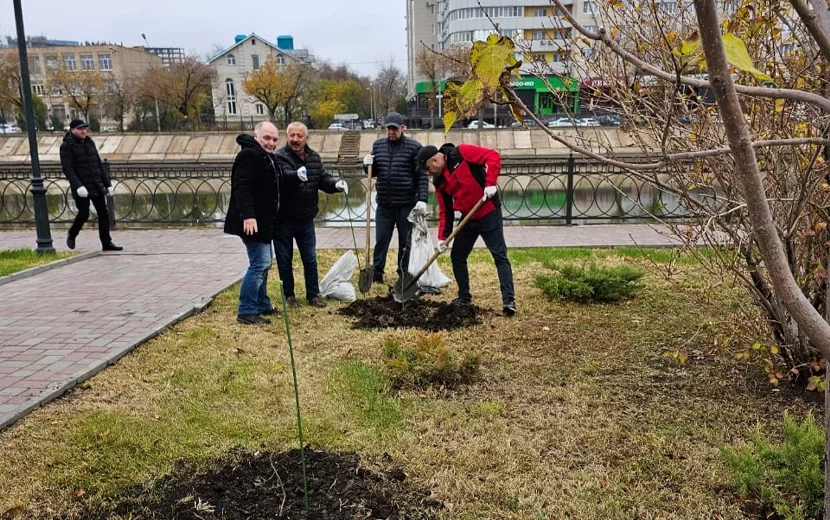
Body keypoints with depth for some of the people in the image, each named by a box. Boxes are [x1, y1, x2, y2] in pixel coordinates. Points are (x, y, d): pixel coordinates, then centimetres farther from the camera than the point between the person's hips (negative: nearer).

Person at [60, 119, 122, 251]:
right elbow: (67, 168, -14)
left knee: (103, 214, 2)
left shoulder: (89, 142, 14)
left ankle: (106, 243, 8)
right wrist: (78, 186, -26)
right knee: (84, 213, -7)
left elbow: (99, 165, 17)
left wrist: (107, 184, 12)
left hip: (97, 187, 6)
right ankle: (72, 235, 22)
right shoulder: (67, 146, -5)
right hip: (82, 188, -6)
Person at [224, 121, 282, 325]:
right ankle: (246, 311, -7)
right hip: (252, 221, -11)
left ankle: (262, 305, 26)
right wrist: (248, 215, -35)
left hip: (263, 222, 11)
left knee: (263, 264, 16)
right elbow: (241, 187, -25)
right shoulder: (249, 155, -14)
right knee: (260, 264, -12)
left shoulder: (265, 157, 19)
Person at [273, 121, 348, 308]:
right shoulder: (280, 157, -13)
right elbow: (284, 176, -30)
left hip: (306, 220, 5)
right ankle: (289, 294, 23)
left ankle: (313, 294, 24)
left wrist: (336, 183, -20)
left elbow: (323, 178, 2)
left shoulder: (314, 157, 6)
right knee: (284, 260, 8)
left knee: (310, 259, 12)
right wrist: (297, 175, -53)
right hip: (284, 220, -4)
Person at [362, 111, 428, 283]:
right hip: (384, 204, 3)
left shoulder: (414, 147, -5)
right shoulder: (378, 145, 8)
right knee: (381, 240, 7)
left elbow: (422, 175, -7)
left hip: (406, 204, -3)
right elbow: (374, 173, 17)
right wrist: (368, 165, -6)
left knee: (406, 242, 8)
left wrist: (422, 199, -16)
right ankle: (376, 274, 15)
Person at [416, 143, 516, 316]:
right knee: (457, 257, 11)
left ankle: (509, 300, -8)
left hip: (489, 214, -7)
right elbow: (445, 211, 8)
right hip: (468, 219, 8)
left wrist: (490, 183, -27)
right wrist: (443, 237, 0)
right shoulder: (439, 181, 6)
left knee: (500, 256, -8)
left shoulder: (461, 153, -12)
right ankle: (464, 296, 26)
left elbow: (493, 156, -18)